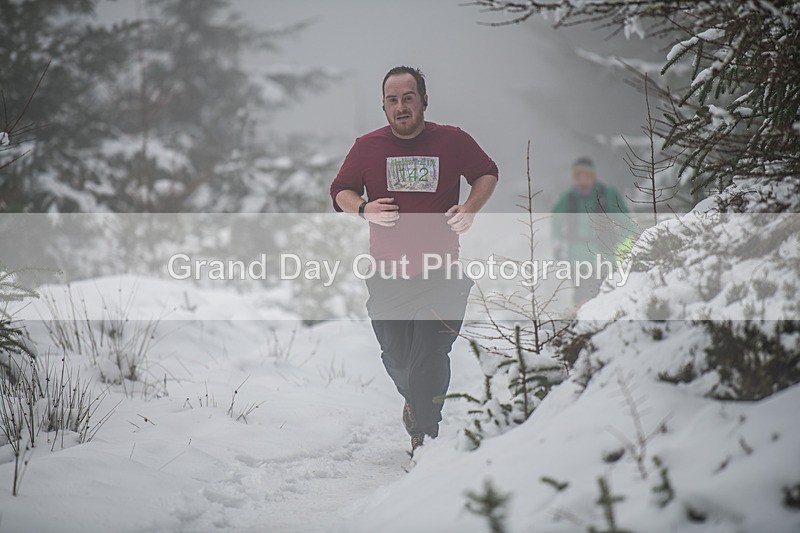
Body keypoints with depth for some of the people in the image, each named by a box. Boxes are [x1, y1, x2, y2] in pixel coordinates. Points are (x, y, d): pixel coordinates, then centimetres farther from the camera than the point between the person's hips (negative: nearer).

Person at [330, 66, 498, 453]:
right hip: (387, 273, 2)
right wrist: (364, 209, -13)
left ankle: (425, 437, 7)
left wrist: (470, 208, -6)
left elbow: (487, 174, 14)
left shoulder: (453, 141, -1)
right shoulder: (367, 147, 1)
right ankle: (413, 399, 42)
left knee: (430, 360, -8)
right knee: (397, 359, 8)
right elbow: (340, 192, 10)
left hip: (441, 272, -1)